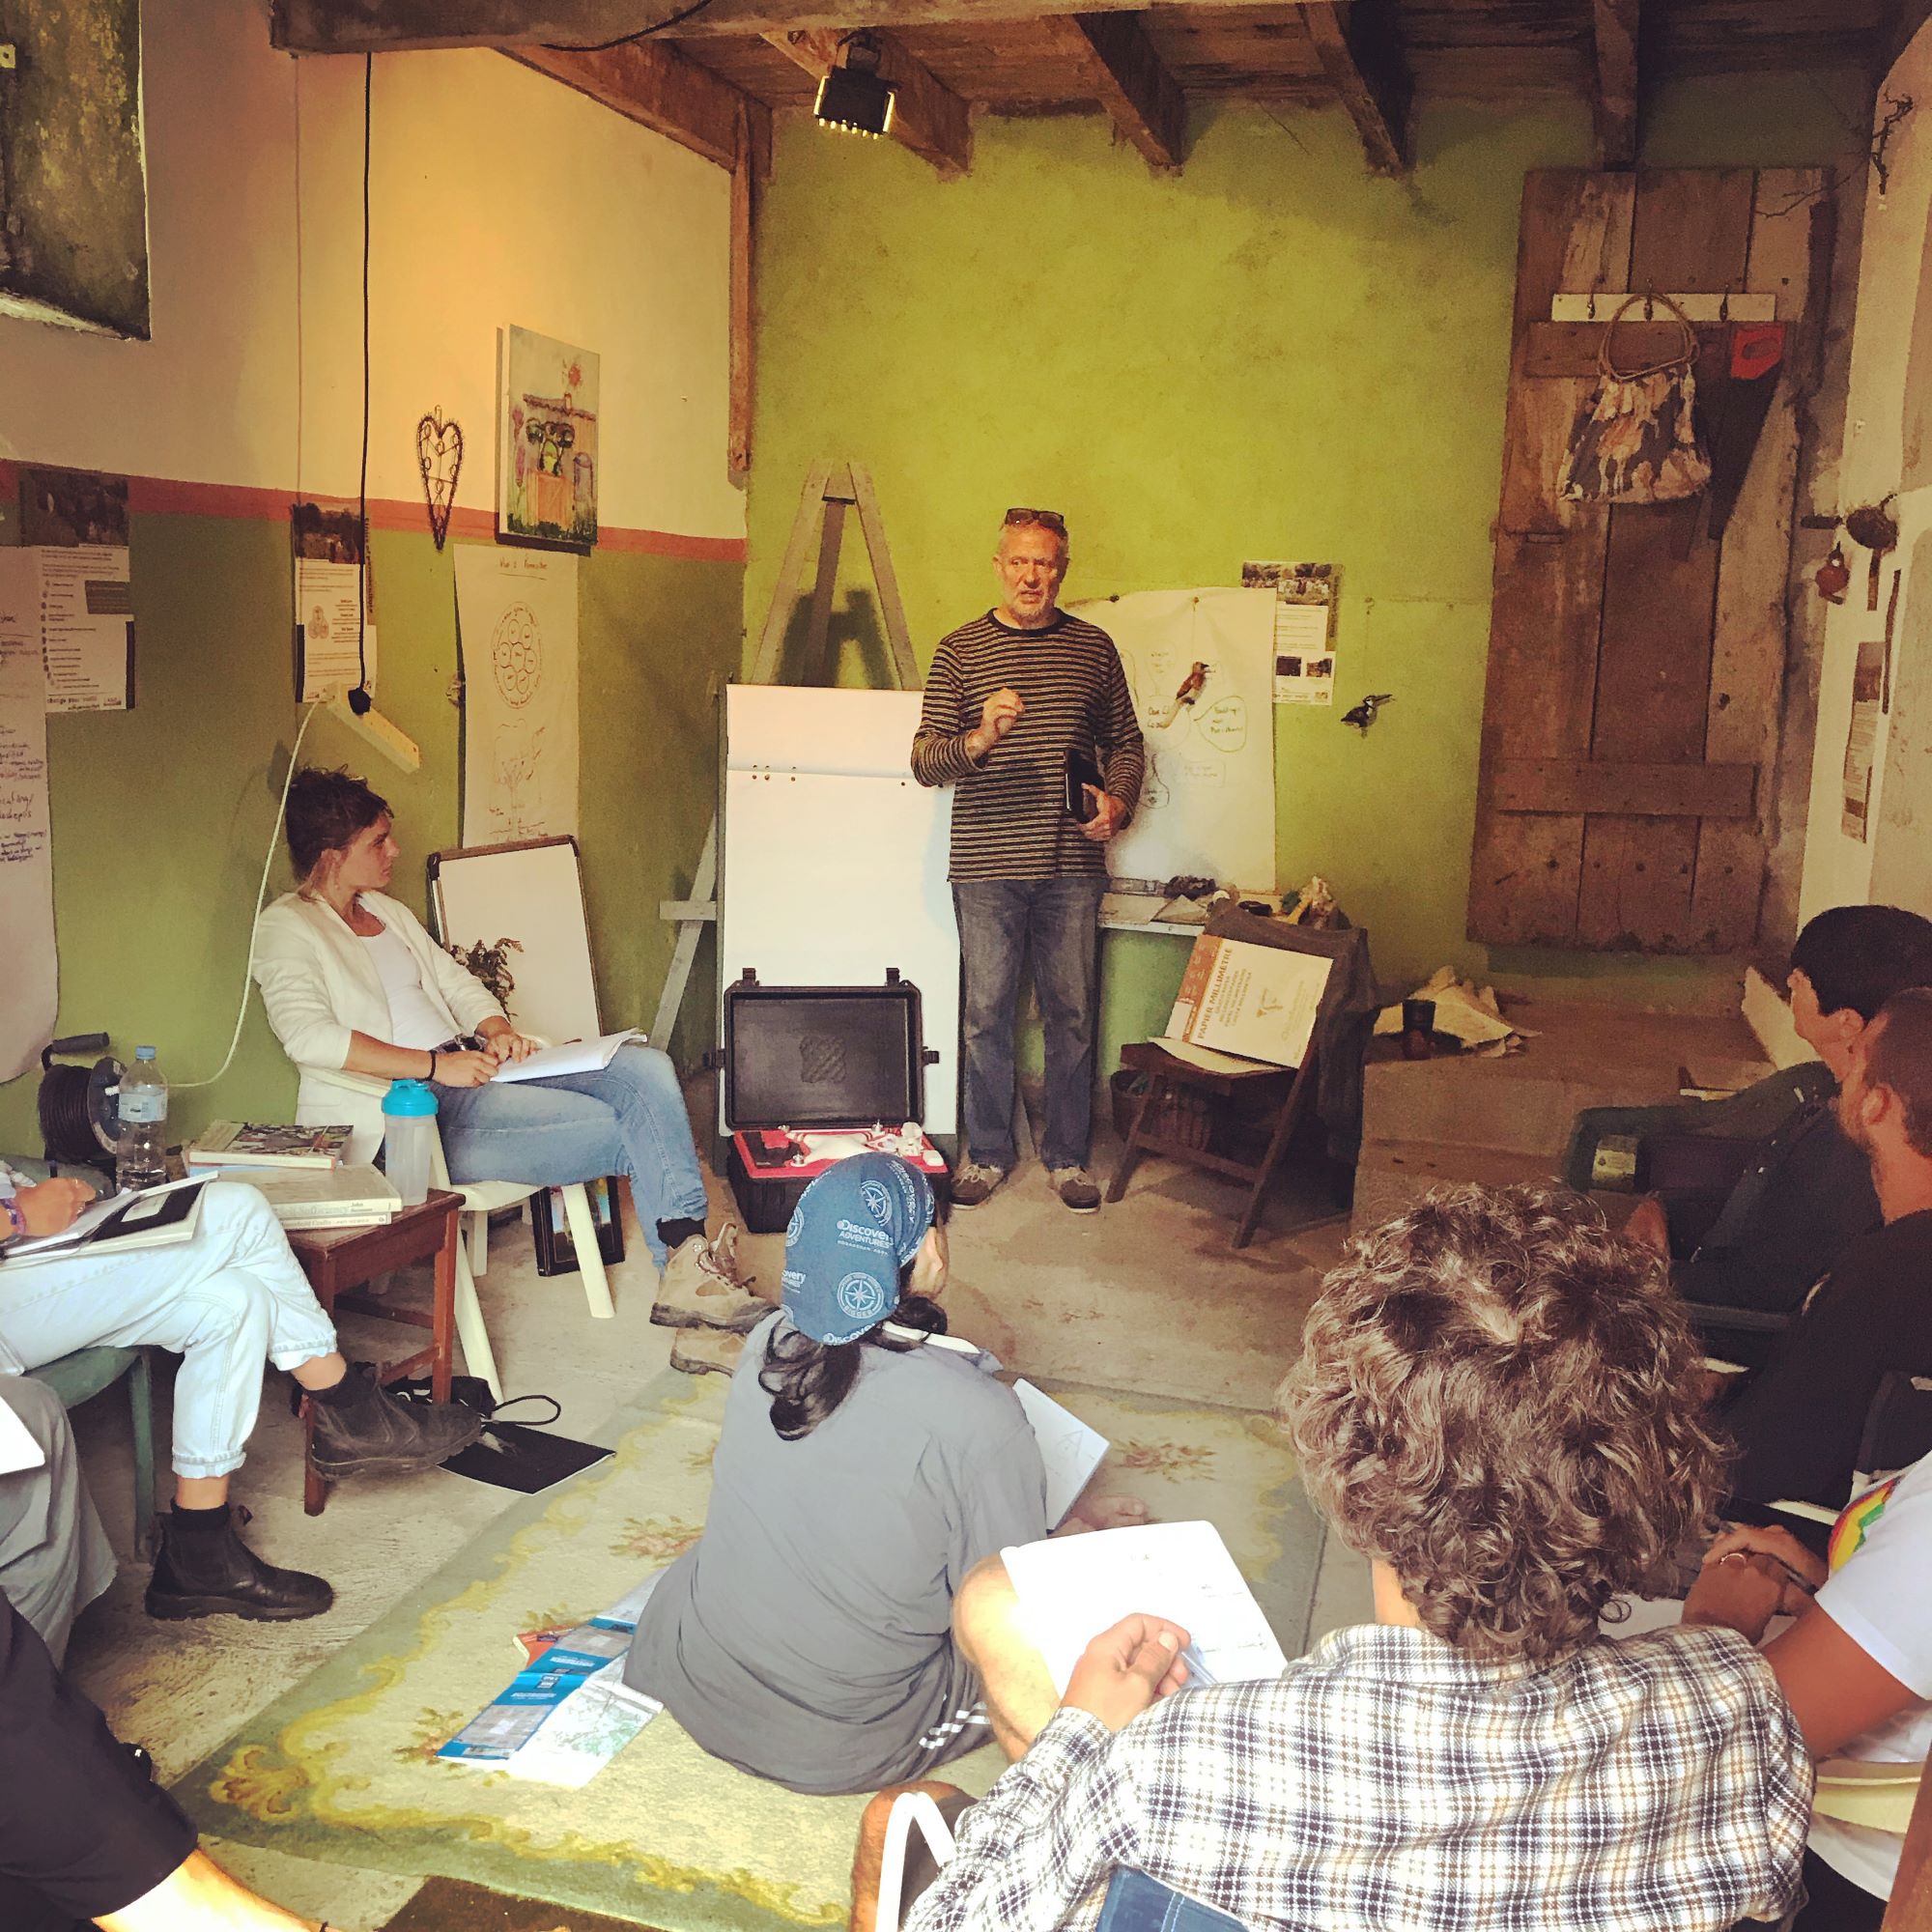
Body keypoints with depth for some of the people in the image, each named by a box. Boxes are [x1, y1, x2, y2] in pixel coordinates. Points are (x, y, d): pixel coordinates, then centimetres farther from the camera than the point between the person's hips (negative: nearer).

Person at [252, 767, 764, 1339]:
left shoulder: (388, 911, 22)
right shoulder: (286, 928, -4)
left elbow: (457, 983, 24)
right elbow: (308, 1036, -20)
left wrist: (498, 1033, 0)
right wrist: (437, 1065, -23)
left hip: (469, 1071, 8)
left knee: (645, 1069, -15)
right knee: (632, 1130, -21)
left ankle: (685, 1266, -23)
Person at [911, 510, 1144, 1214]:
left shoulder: (1093, 647, 9)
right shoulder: (959, 650, 3)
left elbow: (1125, 743, 16)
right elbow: (923, 760, -3)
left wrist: (1118, 800, -2)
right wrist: (978, 740, -22)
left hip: (1072, 866, 2)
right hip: (986, 865, -1)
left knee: (1072, 1015, 7)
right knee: (985, 1015, 5)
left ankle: (1067, 1156, 21)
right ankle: (986, 1154, 20)